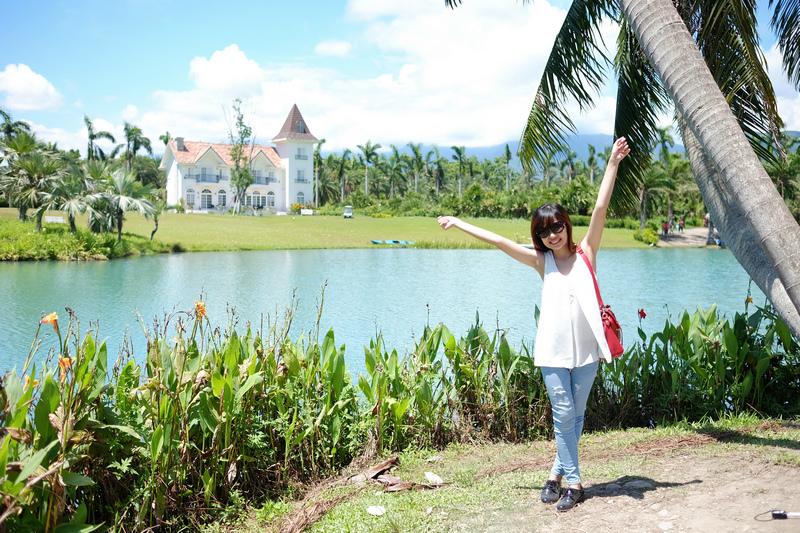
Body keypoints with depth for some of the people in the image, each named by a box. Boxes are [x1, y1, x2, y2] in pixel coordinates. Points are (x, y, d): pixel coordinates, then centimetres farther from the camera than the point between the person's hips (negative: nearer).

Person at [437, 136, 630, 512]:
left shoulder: (585, 252, 2)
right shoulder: (542, 261, 5)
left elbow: (600, 209, -4)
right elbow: (499, 241, 6)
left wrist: (613, 163, -9)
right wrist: (459, 223, 8)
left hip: (586, 349, 0)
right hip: (553, 351, 0)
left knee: (576, 415, 8)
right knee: (563, 414, -2)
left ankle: (558, 473, 22)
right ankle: (573, 482, 8)